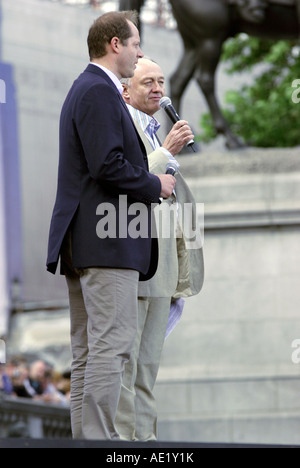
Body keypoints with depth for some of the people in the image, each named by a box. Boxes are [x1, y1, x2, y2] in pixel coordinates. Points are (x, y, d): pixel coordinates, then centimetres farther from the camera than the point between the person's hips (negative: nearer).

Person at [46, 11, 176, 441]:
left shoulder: (85, 90, 22)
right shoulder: (100, 92, -12)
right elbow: (109, 165, -20)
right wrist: (155, 185, -7)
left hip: (80, 242, 11)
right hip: (107, 243, -11)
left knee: (87, 350, 9)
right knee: (111, 344, -12)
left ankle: (84, 438, 10)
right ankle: (98, 439, -14)